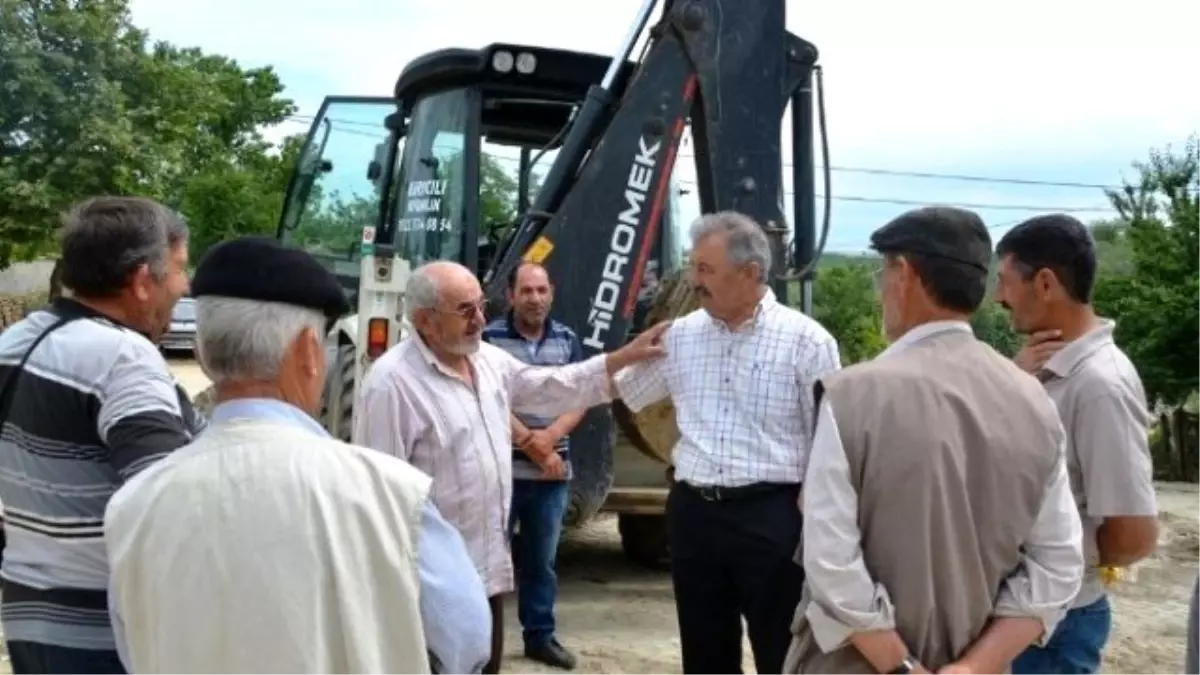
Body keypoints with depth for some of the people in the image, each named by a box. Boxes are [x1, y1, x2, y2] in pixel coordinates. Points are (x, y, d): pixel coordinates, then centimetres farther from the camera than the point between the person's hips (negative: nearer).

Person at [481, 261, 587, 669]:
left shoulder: (568, 340, 9)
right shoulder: (490, 338, -5)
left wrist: (550, 436, -13)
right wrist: (530, 444, -13)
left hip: (554, 473, 4)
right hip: (503, 469, -4)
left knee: (542, 560, 14)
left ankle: (540, 636, 26)